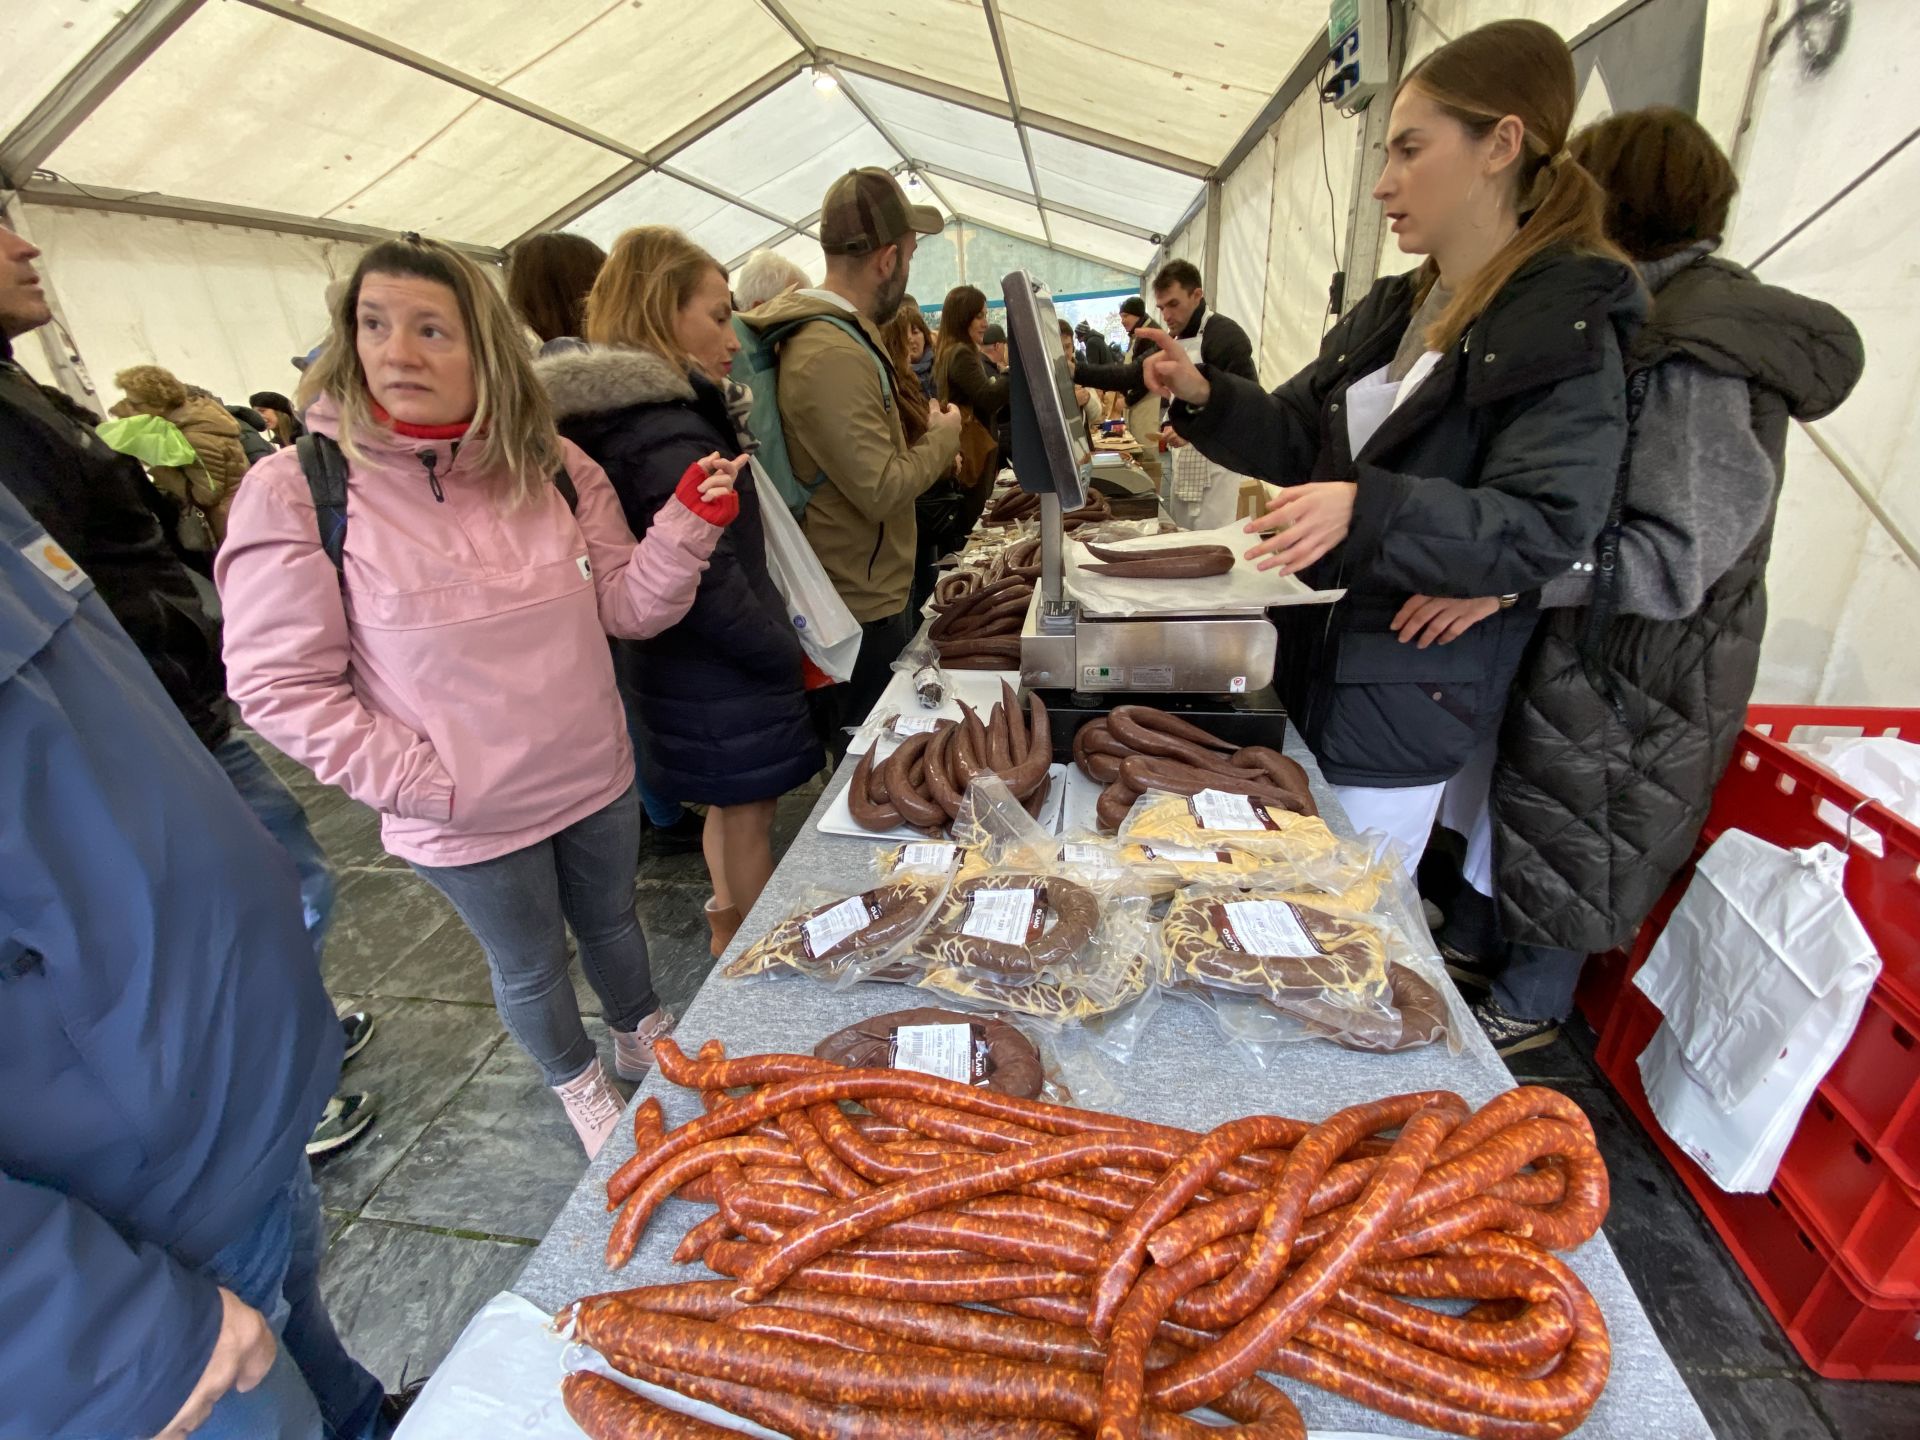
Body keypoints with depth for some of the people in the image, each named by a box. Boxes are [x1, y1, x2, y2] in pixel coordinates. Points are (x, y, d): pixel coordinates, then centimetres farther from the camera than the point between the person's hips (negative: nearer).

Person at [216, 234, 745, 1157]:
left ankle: (641, 1036, 56)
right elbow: (279, 685, -12)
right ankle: (577, 1084, 51)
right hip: (465, 822, -3)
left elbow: (625, 606, -4)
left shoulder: (551, 468, -4)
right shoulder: (297, 493, -14)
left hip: (597, 779, 3)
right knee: (531, 967, 20)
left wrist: (687, 525, -20)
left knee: (613, 922, 26)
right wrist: (421, 783, -18)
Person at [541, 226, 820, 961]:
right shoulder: (666, 434, -25)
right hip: (721, 679, -10)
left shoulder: (624, 414, 7)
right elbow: (710, 584, -27)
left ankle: (729, 922, 45)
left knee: (728, 804, 25)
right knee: (748, 816, 8)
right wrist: (786, 654, -14)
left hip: (674, 664, 10)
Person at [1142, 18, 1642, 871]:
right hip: (1315, 662, 7)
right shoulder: (1390, 311, 11)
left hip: (1410, 697, -7)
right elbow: (1296, 438, 12)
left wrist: (1367, 510, -34)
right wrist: (1204, 396, -5)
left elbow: (1545, 529, -20)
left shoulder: (1568, 328, -11)